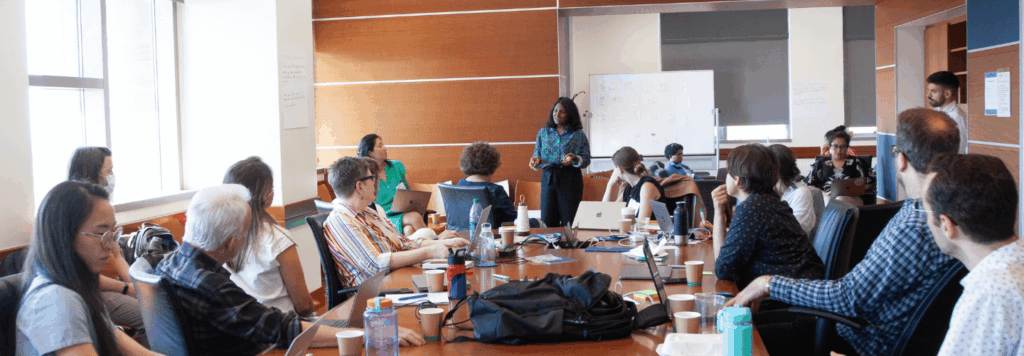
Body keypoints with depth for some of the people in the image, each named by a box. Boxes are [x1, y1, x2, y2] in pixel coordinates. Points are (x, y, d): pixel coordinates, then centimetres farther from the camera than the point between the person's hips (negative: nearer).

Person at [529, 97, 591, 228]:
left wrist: (574, 158, -19)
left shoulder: (579, 135, 3)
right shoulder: (543, 132, 11)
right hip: (549, 178, 2)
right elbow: (537, 154, 13)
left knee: (569, 222, -3)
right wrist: (536, 160, -10)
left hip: (571, 180, -2)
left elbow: (586, 160, 1)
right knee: (547, 221, -3)